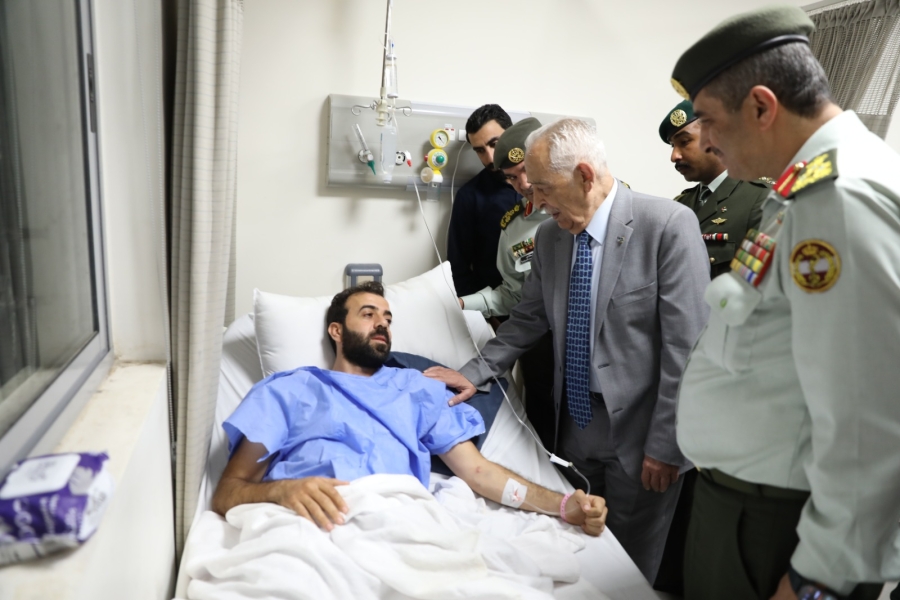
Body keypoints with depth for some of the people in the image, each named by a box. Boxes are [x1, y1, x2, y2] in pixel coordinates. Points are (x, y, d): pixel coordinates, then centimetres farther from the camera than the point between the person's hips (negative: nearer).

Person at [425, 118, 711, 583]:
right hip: (573, 425, 5)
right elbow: (529, 319, 12)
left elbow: (687, 346, -16)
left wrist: (665, 445, -14)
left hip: (637, 430, -4)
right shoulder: (549, 236, 2)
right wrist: (475, 372, 2)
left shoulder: (668, 225, -16)